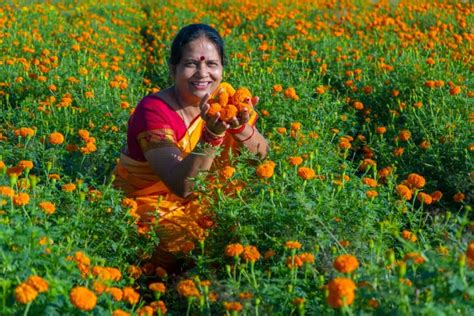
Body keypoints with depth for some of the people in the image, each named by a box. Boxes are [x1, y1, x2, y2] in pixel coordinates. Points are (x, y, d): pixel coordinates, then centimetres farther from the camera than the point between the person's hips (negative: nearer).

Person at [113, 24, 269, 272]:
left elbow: (263, 156, -9)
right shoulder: (154, 111, -23)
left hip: (198, 200, 6)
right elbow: (181, 186, -33)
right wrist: (212, 134, -44)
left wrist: (241, 127, -29)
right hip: (148, 207, -6)